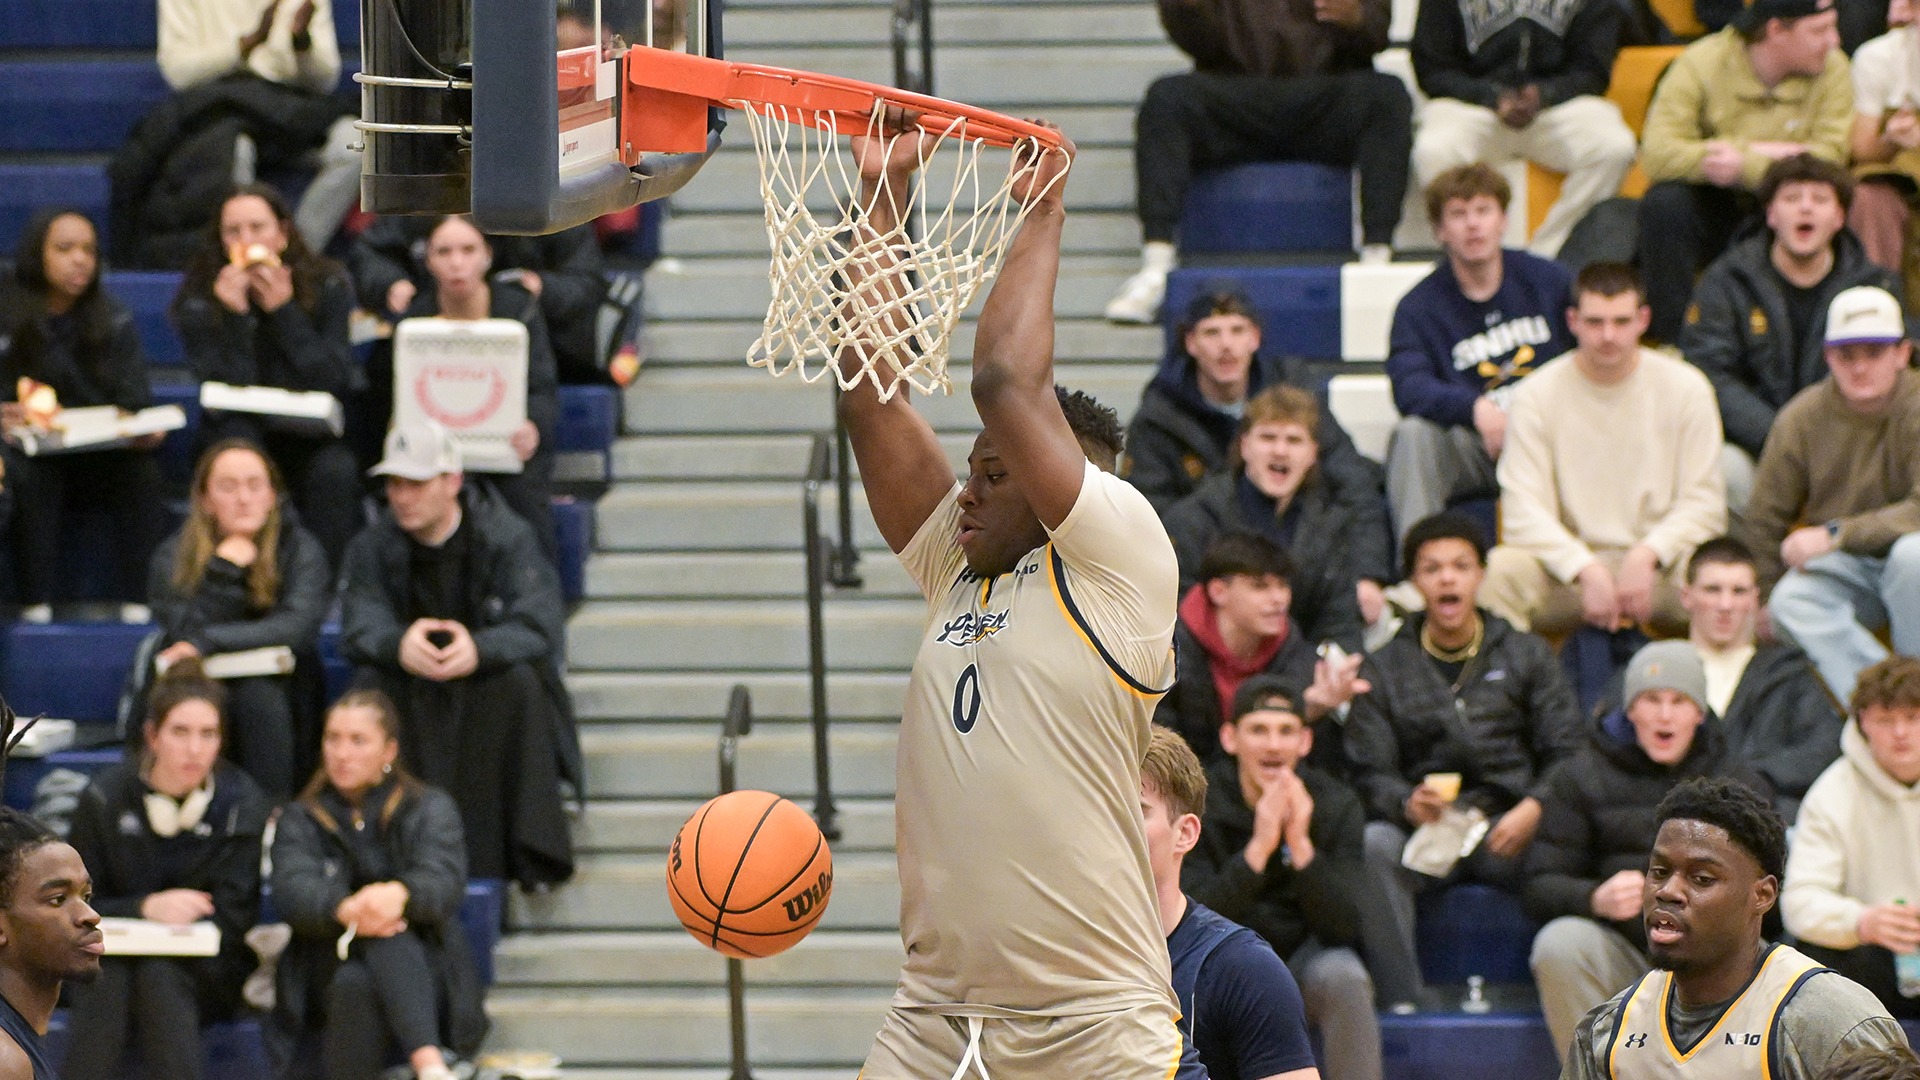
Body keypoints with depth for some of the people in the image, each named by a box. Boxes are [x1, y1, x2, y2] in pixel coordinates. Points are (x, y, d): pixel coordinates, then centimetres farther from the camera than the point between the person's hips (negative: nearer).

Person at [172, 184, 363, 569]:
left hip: (313, 435, 0)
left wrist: (284, 311, -23)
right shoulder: (199, 298, -8)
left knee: (334, 472, -32)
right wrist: (234, 316, -27)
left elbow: (333, 382, -16)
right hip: (240, 436, 0)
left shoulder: (328, 286, -7)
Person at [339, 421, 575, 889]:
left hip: (486, 679, -1)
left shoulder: (506, 538, -10)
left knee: (518, 681, -34)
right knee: (372, 682, -30)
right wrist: (398, 644, -42)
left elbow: (538, 626, -23)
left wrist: (480, 649, -45)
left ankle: (532, 855, -33)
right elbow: (359, 627, -16)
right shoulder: (373, 547, -2)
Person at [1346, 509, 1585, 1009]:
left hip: (1509, 824, 0)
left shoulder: (1526, 655, 16)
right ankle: (1402, 1004, -34)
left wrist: (1534, 808, -14)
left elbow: (1566, 751, 7)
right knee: (1373, 846, -34)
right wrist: (1409, 804, -19)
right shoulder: (1384, 668, 14)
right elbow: (1369, 771, 5)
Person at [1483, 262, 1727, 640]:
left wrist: (1647, 555, -20)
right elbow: (1524, 513, -9)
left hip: (1660, 563, 0)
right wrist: (1588, 570, -25)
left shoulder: (1685, 388, 2)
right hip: (1568, 563, 0)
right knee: (1501, 571, -31)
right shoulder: (1536, 395, -1)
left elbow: (1703, 504, -2)